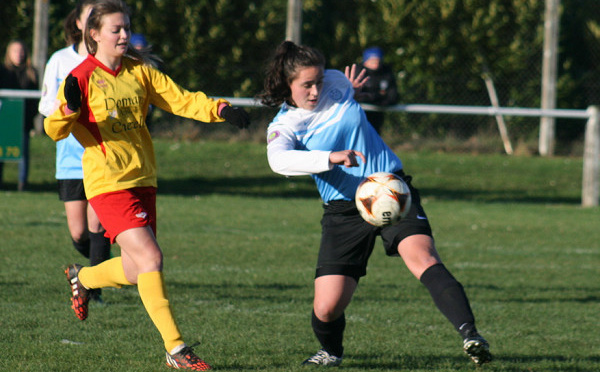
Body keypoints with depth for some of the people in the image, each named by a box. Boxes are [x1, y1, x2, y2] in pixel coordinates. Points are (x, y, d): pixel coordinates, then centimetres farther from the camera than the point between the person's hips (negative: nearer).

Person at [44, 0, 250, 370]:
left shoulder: (138, 72, 10)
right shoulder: (83, 77, -6)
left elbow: (180, 100, 5)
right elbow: (55, 130, -10)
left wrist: (221, 110, -11)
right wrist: (70, 108, -31)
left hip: (143, 180, 7)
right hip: (109, 184, -6)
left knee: (135, 271, 11)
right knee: (150, 258, -17)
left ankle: (82, 277, 43)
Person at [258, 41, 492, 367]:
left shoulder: (335, 82, 2)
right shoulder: (283, 126, -9)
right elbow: (279, 160, -34)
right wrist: (331, 158, -44)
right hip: (344, 211, -1)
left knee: (423, 258, -28)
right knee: (326, 309, -7)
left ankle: (469, 334, -42)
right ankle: (330, 352, 29)